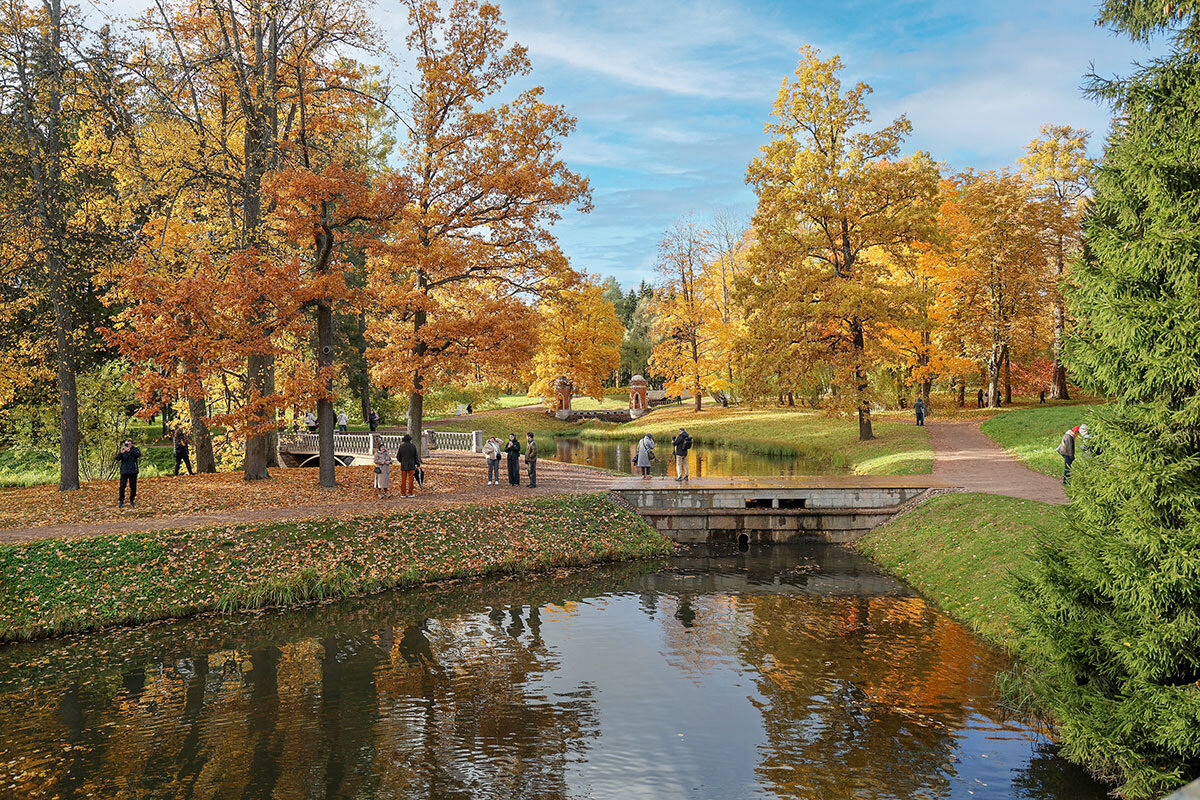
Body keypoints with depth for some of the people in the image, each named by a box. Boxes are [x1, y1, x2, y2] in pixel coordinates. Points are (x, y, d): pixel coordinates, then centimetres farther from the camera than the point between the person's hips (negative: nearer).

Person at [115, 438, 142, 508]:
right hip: (124, 471, 0)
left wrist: (129, 451, -28)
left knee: (133, 486, 5)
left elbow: (139, 455, -20)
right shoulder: (122, 450, 4)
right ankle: (121, 501, 4)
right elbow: (116, 459, -5)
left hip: (133, 471, 0)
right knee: (122, 486, -3)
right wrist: (121, 453, -22)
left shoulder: (135, 450, 1)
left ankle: (132, 501, 18)